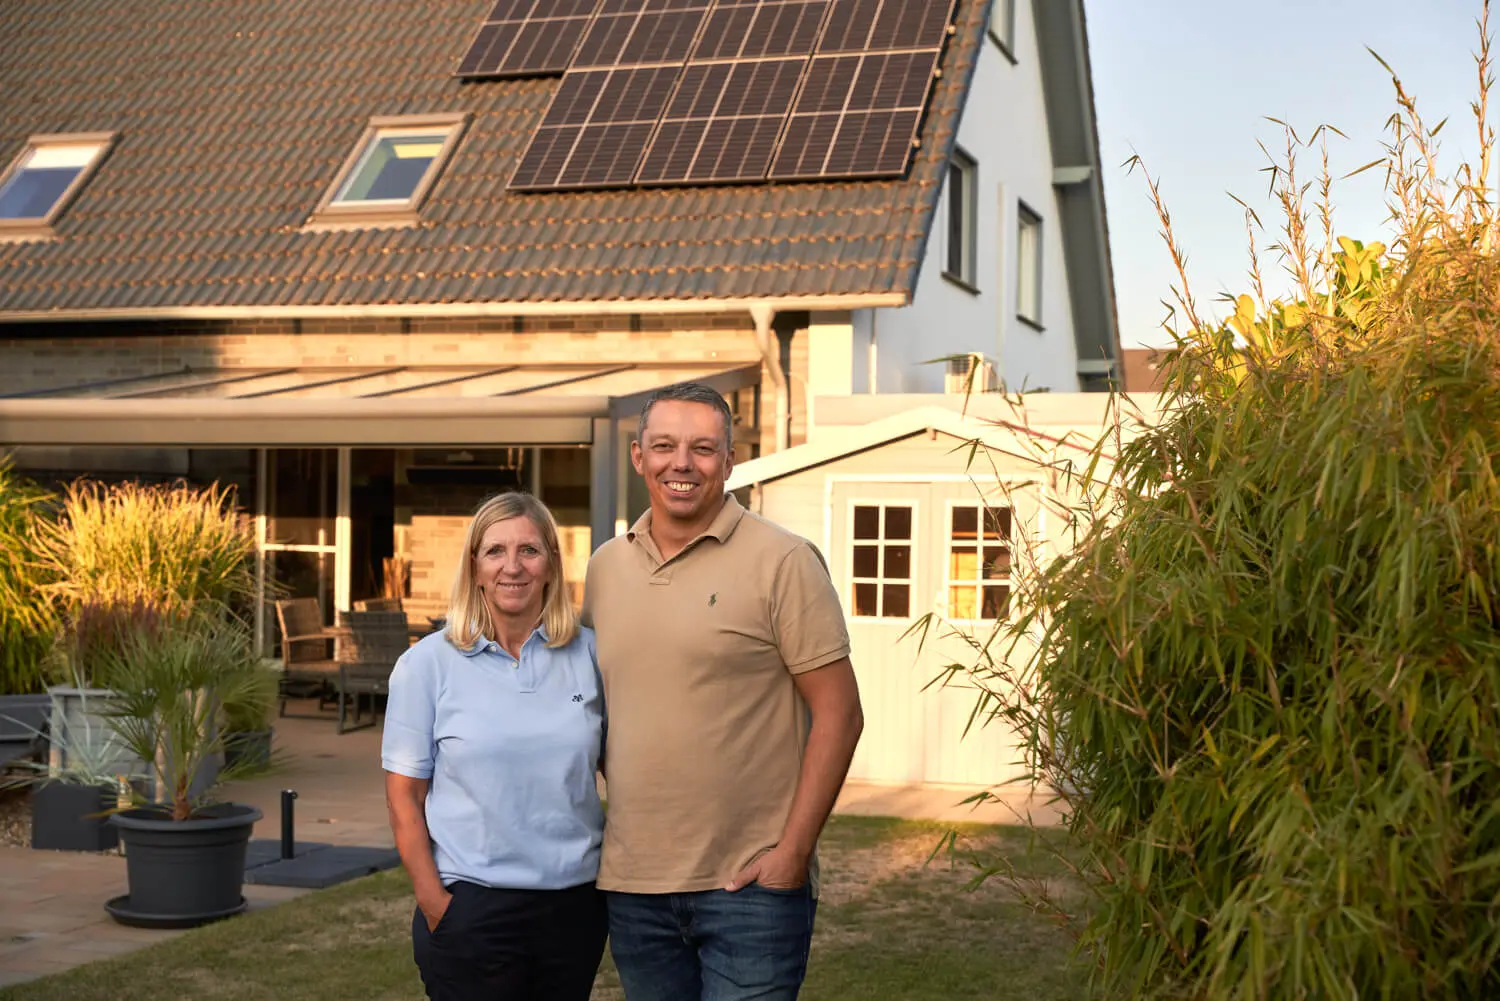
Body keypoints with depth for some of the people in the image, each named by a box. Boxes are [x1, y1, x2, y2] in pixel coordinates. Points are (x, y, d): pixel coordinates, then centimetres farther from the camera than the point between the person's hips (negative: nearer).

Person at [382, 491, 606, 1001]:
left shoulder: (590, 654, 3)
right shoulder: (428, 664, -2)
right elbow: (404, 794, -2)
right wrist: (434, 902, -7)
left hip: (576, 902, 3)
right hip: (471, 908, -2)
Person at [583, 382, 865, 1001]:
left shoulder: (781, 562, -6)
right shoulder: (605, 568, 9)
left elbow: (838, 713, -8)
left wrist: (793, 851, -13)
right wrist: (622, 795, 7)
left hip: (749, 883, -5)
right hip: (631, 883, 5)